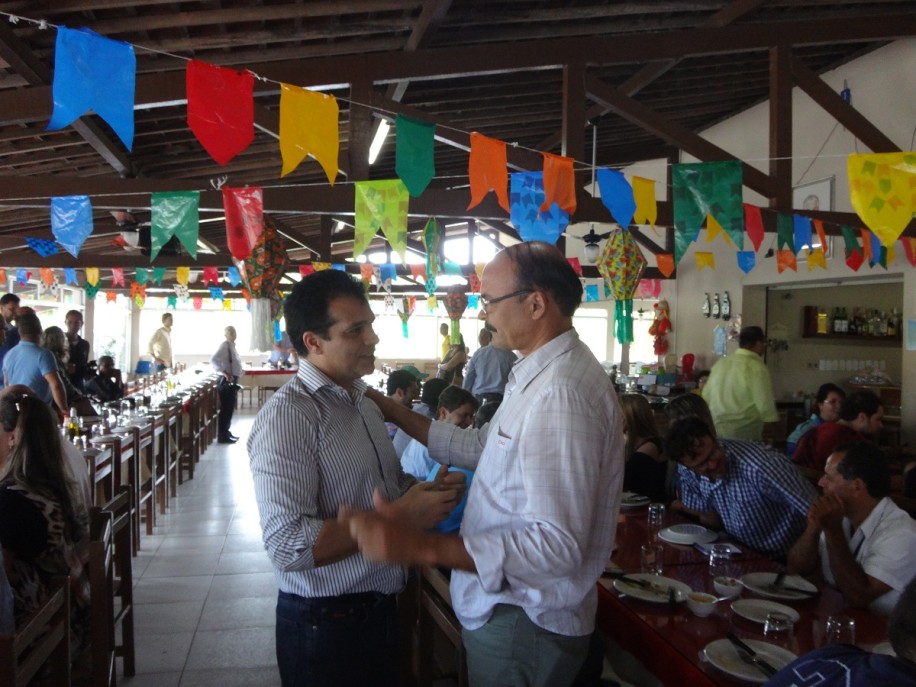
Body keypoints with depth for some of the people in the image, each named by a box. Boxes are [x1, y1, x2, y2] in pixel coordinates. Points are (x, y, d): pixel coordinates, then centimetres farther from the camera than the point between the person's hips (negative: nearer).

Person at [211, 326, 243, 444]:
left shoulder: (232, 346, 15)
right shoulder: (224, 345, -14)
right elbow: (213, 361, -25)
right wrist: (224, 373, -31)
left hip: (232, 380, 10)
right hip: (227, 381, -10)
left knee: (230, 408, 17)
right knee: (225, 409, -5)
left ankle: (226, 432, 27)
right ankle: (222, 436, 0)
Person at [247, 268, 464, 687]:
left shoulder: (364, 404, 7)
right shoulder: (287, 416, -21)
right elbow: (288, 545, -28)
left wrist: (429, 490, -2)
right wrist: (401, 516, -25)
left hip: (380, 608, 8)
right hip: (324, 621, -8)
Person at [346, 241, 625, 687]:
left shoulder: (561, 393, -28)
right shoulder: (540, 374, 6)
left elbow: (558, 545, -32)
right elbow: (482, 447, 15)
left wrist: (421, 547, -37)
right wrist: (392, 411, 10)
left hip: (523, 625, -9)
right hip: (506, 609, 9)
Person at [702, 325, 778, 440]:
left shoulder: (720, 363, 7)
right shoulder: (757, 367, -11)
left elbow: (706, 397, 11)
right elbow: (765, 405, -12)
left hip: (715, 428, 6)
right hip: (743, 432, -6)